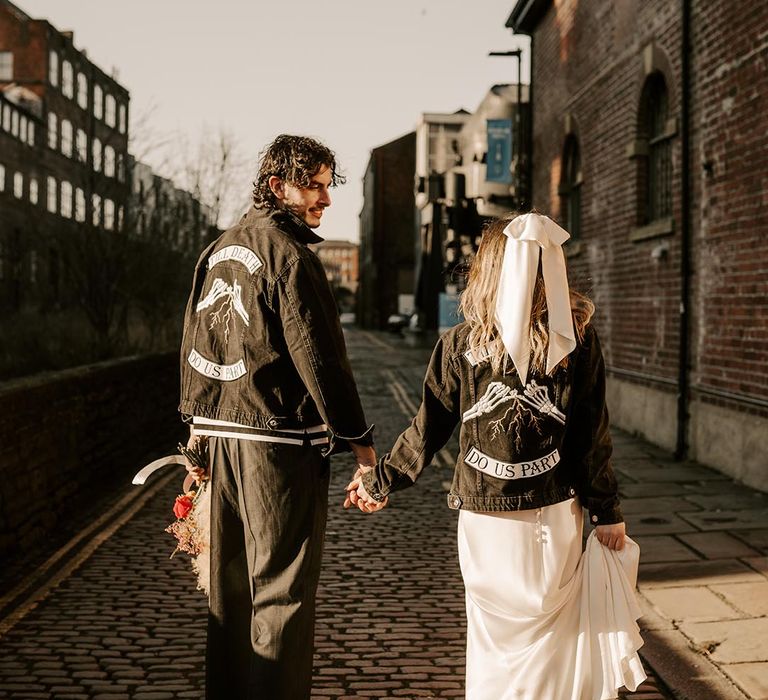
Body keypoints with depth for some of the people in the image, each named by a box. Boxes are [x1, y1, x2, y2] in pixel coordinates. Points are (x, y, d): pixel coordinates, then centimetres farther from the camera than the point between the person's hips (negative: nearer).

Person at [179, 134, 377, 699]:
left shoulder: (218, 250, 13)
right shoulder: (289, 255, -13)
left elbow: (194, 343, 17)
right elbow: (318, 356, -16)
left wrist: (200, 424, 22)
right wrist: (359, 439, -10)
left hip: (221, 433, 8)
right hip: (279, 439, -8)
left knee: (229, 583, 16)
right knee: (282, 587, -1)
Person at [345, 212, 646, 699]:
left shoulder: (463, 342, -8)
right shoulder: (578, 339, -7)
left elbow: (429, 430, -3)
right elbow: (593, 438, -4)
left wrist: (381, 480, 11)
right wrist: (608, 512, 5)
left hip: (484, 518, 0)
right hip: (554, 517, 0)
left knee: (494, 641, 14)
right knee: (551, 635, 16)